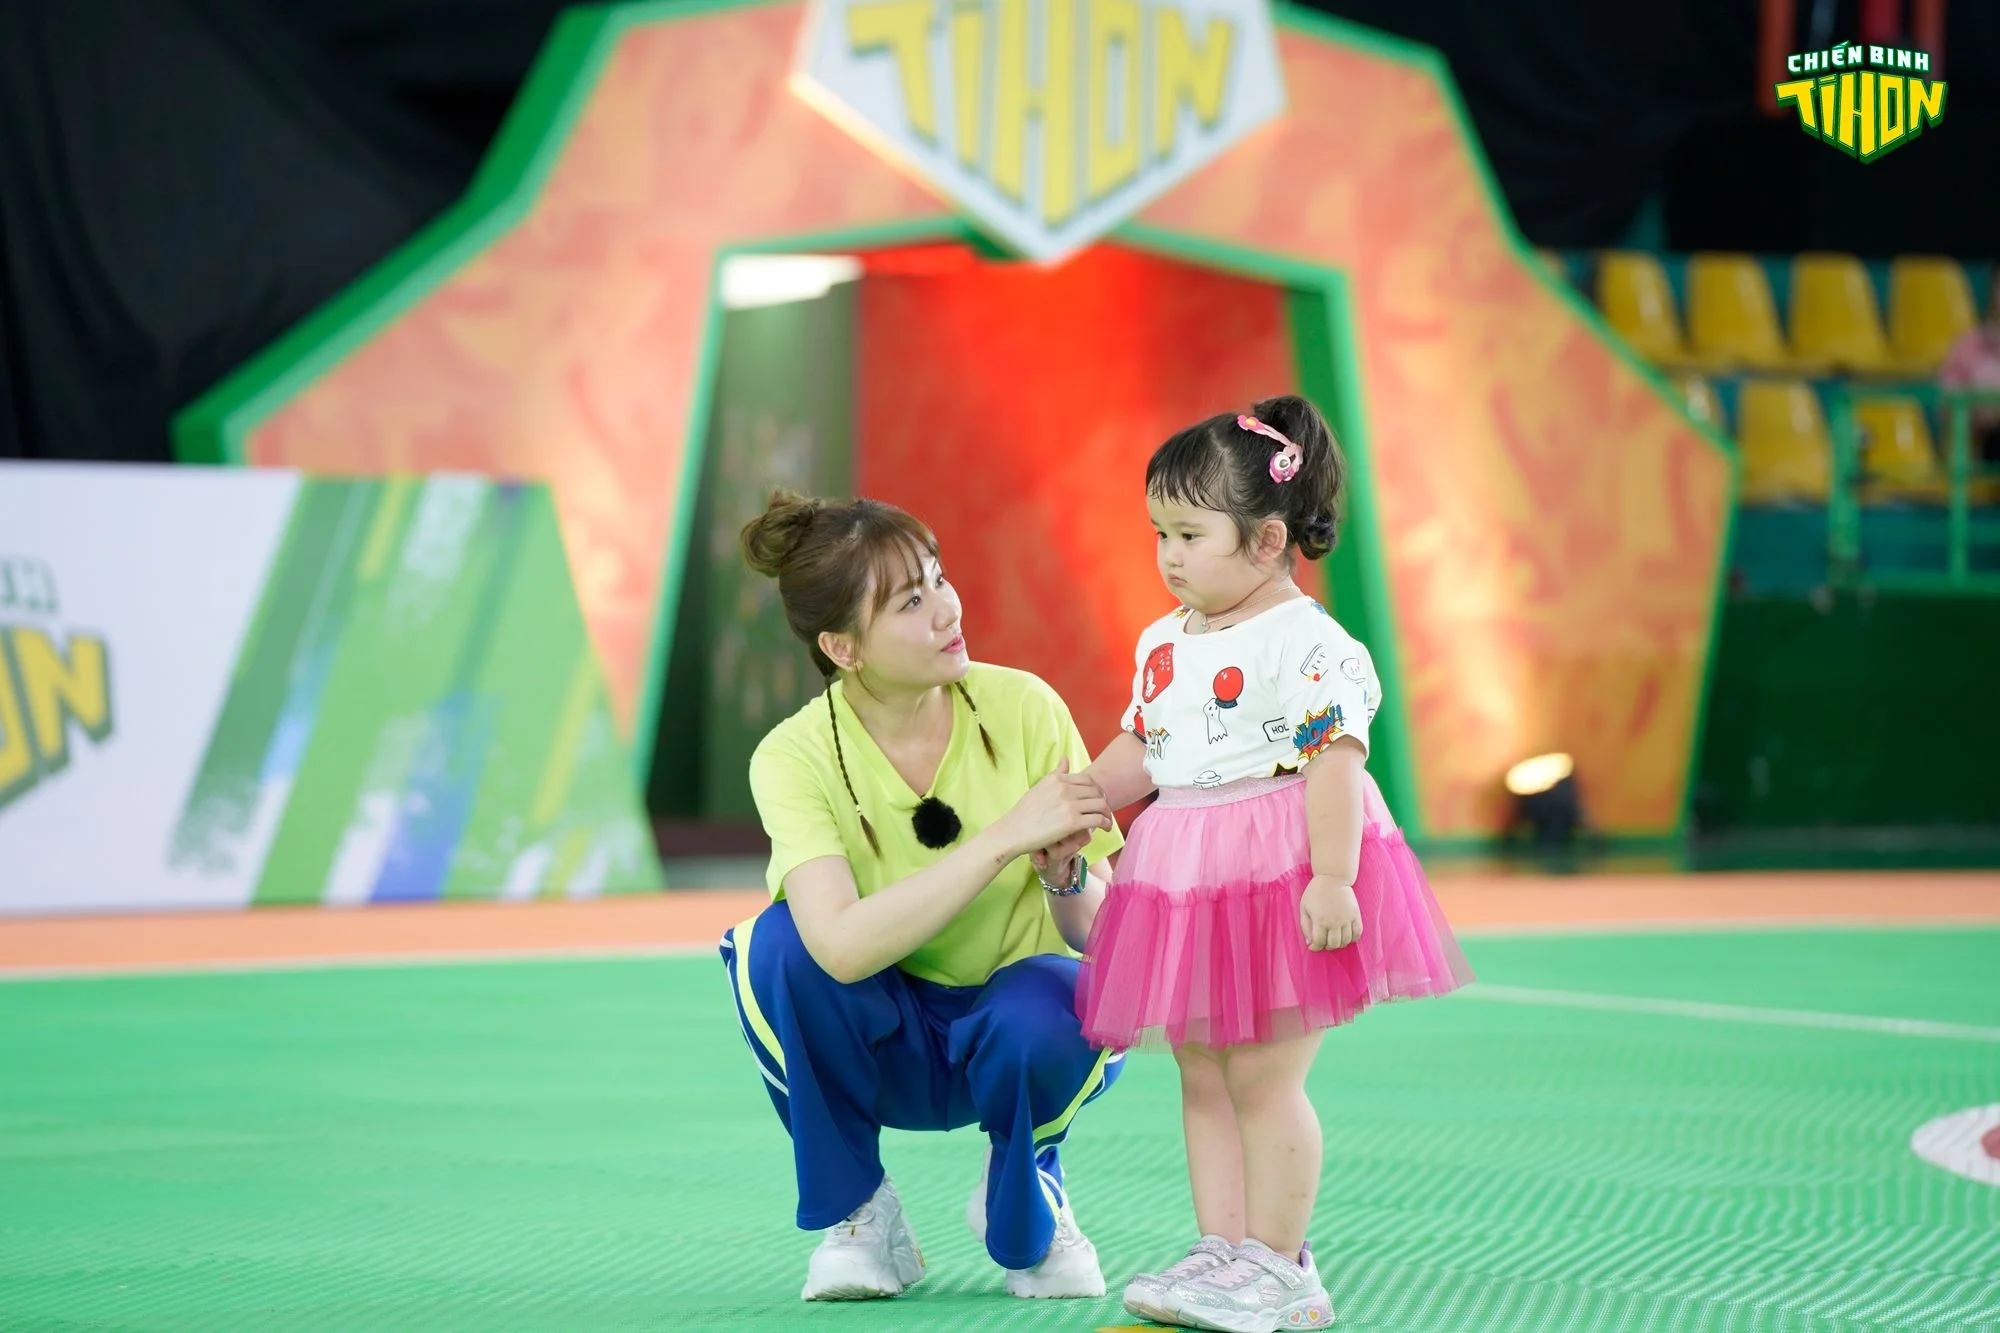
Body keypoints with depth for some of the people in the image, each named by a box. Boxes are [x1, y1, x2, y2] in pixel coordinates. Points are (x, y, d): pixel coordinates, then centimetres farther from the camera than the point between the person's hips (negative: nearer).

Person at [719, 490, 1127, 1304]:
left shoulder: (1024, 710, -16)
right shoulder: (796, 758, -19)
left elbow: (1101, 935, -13)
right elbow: (843, 948, -37)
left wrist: (1064, 875, -35)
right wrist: (1004, 837, -39)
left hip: (1012, 1023, 0)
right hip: (883, 1045, 0)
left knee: (1045, 1010, -34)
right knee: (782, 942, -30)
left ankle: (1027, 1199, 2)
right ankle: (857, 1212, -6)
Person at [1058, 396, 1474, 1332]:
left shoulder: (1305, 643, -14)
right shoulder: (1164, 644, 13)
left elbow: (1333, 763, -20)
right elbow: (1140, 751, 21)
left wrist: (1332, 879, -26)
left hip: (1281, 875, -9)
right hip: (1190, 884, 9)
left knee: (1262, 1077, -5)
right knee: (1202, 1080, 10)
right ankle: (1223, 1252, 16)